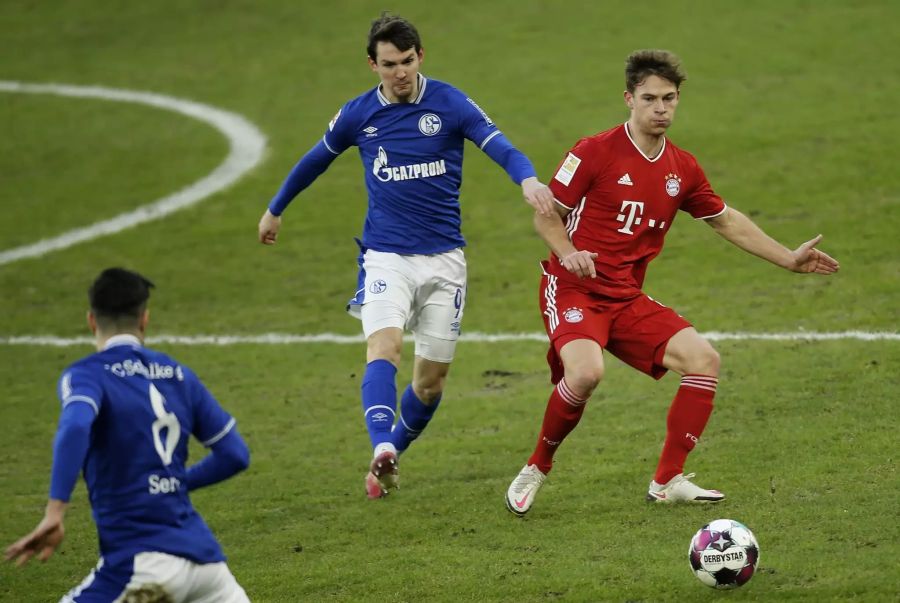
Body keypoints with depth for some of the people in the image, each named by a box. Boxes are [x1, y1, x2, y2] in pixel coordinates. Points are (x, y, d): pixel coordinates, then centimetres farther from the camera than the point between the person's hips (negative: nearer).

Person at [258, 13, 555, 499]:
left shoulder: (450, 104, -6)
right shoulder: (358, 114, 1)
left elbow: (498, 145, -20)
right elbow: (316, 160, 19)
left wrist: (527, 179, -42)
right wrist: (275, 209, 30)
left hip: (443, 258, 0)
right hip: (385, 256, 0)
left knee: (432, 375, 6)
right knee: (383, 346, -25)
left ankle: (393, 452, 29)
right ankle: (382, 449, -44)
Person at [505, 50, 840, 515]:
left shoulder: (683, 169, 9)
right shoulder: (595, 152, -8)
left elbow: (725, 220, 23)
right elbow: (546, 215, -3)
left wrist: (788, 259, 21)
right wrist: (568, 253, -22)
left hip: (627, 300, 6)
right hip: (573, 290, -6)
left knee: (703, 359, -11)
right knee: (586, 371, -32)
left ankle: (668, 481, -2)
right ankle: (536, 469, -7)